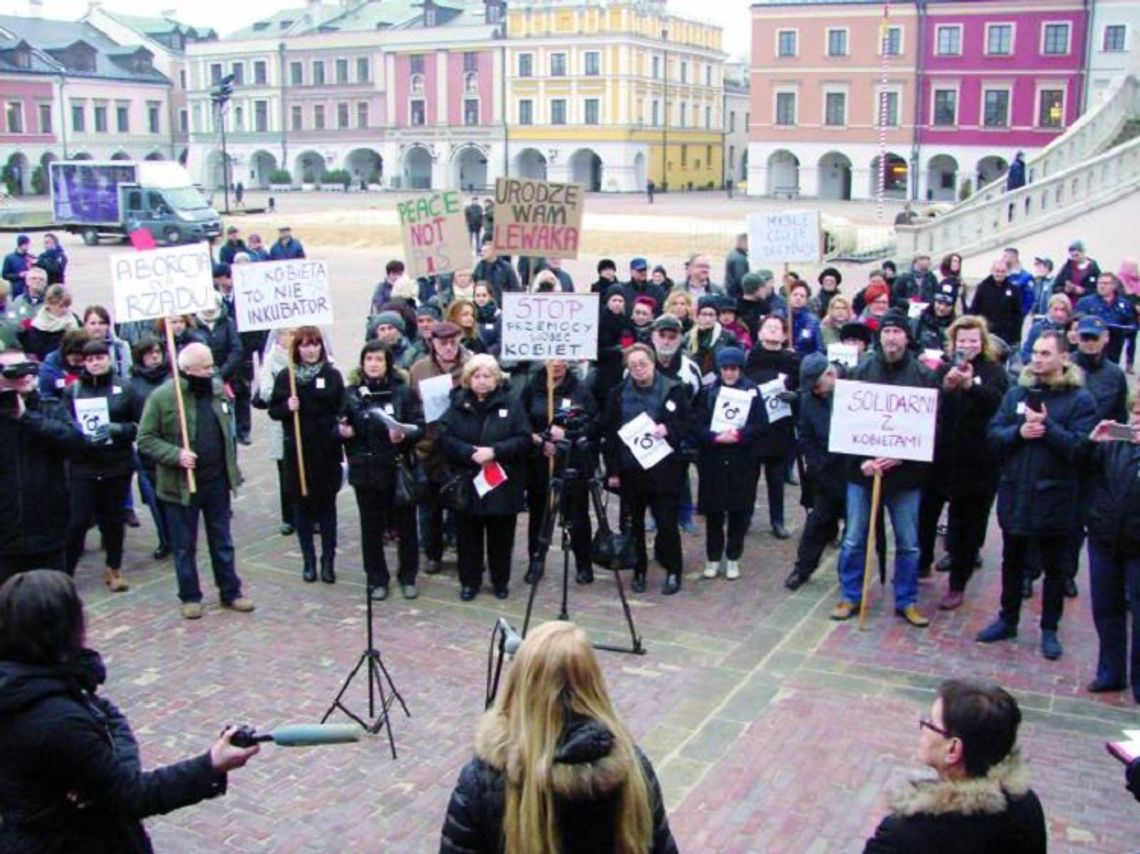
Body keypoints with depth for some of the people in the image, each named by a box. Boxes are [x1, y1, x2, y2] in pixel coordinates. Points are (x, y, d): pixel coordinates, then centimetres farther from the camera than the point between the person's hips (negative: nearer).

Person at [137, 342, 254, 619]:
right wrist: (175, 454, -24)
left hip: (217, 481, 5)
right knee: (184, 545, 9)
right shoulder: (162, 396, -14)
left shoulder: (217, 388, 3)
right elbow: (145, 440, -11)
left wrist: (231, 465, 13)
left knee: (222, 541, 14)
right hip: (181, 484, -4)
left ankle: (231, 592, 25)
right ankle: (190, 597, 22)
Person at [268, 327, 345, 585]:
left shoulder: (333, 375, 1)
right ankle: (308, 561, 17)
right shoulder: (285, 377, 3)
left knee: (327, 505, 5)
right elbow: (273, 410, 5)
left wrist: (339, 428, -9)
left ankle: (328, 561, 12)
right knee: (302, 505, 7)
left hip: (327, 452, -1)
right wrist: (286, 407, -14)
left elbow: (341, 410, 6)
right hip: (297, 452, 1)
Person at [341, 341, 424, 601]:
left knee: (405, 525, 9)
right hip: (366, 470, 1)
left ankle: (407, 577, 25)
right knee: (371, 528, 8)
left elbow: (419, 426, -4)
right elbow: (338, 428, 9)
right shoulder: (350, 393, 1)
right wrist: (342, 431, -14)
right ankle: (377, 579, 22)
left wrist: (404, 434, -23)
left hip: (399, 469, -1)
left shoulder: (403, 391, -3)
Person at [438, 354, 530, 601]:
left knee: (501, 537, 8)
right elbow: (444, 438, -4)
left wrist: (494, 451, -19)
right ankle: (469, 581, 21)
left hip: (502, 483, -1)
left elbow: (524, 439, -7)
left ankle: (501, 581, 23)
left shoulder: (511, 404, 0)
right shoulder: (458, 404, 4)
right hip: (466, 483, 1)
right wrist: (470, 452, -19)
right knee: (468, 536, 7)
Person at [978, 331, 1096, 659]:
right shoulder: (1016, 393, 5)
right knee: (1012, 562, 17)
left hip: (1054, 498, -4)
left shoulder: (1080, 400, -7)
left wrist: (1047, 426, -23)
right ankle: (1007, 620, 31)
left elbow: (1081, 447, -17)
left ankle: (1050, 629, 23)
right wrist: (1019, 432, -17)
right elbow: (993, 435, 0)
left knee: (1054, 568, 10)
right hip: (1015, 494, 4)